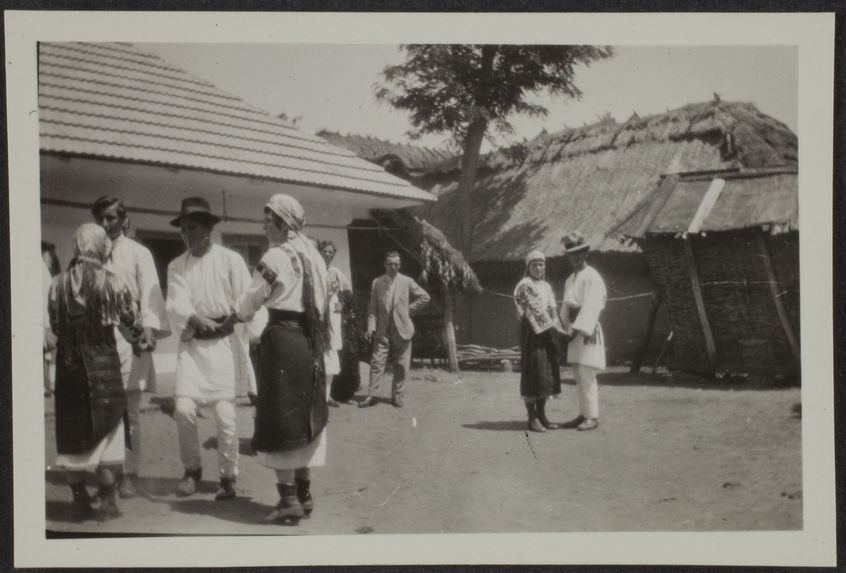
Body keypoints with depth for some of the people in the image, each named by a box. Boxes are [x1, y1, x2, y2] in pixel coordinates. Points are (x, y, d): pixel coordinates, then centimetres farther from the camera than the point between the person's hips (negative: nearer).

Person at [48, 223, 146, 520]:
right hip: (103, 362, -2)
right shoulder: (110, 282, -7)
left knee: (71, 433, 12)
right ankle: (107, 501, 10)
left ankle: (80, 499, 19)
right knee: (107, 430, 7)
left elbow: (54, 325, 4)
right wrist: (141, 337, 20)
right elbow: (132, 324, -1)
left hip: (68, 366, 3)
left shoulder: (58, 283, 1)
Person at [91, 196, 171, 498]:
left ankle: (129, 473, 6)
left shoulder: (138, 253, 5)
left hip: (128, 336, -2)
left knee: (129, 410, -1)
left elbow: (150, 294, -3)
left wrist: (148, 329, -16)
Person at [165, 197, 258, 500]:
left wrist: (245, 347, -11)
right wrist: (195, 318, -25)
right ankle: (192, 469, 16)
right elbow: (175, 304, -4)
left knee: (225, 414, -3)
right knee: (183, 409, -8)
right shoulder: (176, 266, 9)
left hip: (223, 343, -2)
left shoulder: (230, 260, 0)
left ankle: (228, 477, 15)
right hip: (191, 344, 3)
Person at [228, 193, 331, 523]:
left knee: (280, 420, -1)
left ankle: (289, 500, 0)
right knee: (305, 417, 14)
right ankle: (304, 495, 21)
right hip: (311, 342, 8)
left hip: (283, 339, -7)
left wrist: (230, 317, 15)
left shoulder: (276, 256, -10)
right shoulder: (313, 256, 12)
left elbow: (250, 302, -3)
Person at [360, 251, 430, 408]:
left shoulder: (407, 282, 2)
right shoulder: (377, 283, 4)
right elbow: (373, 308, 4)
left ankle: (397, 395, 14)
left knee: (400, 366, 4)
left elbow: (424, 297, 7)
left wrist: (409, 310, 1)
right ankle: (371, 395, -1)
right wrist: (371, 327, -6)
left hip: (402, 330, 0)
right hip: (382, 331, 0)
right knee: (377, 363, -4)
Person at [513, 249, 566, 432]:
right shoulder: (524, 286, -7)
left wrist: (558, 330, 1)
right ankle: (532, 418, -2)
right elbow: (535, 311, -14)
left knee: (546, 374, 7)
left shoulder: (546, 286, 17)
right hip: (532, 334, -7)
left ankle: (541, 415, 12)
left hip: (547, 334, 7)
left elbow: (552, 311, 15)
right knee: (533, 373, -6)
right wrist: (556, 328, -17)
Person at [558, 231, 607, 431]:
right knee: (579, 377, 10)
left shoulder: (592, 277, -10)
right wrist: (565, 328, 8)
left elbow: (591, 306, -19)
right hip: (575, 329, 8)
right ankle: (584, 414, 16)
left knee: (587, 376, -8)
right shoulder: (570, 280, 17)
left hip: (588, 331, -8)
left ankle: (592, 417, -2)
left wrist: (579, 329, -24)